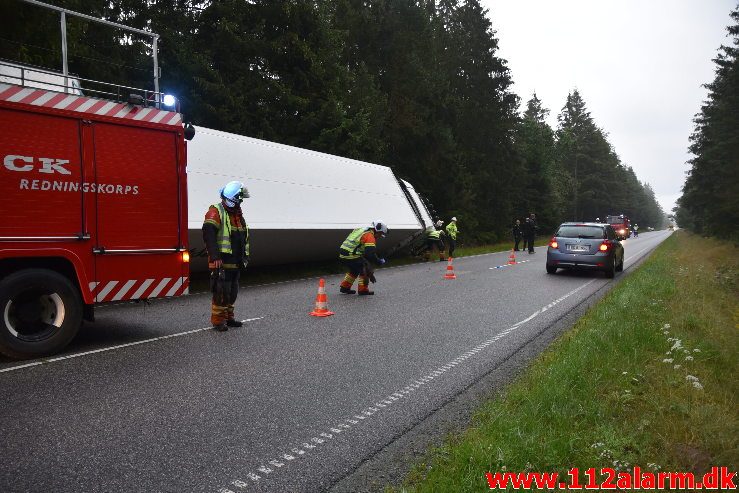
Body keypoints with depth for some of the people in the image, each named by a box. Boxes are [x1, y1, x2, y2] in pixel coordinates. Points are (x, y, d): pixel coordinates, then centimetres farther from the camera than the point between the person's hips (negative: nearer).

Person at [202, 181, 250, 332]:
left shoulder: (238, 214, 16)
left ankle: (228, 318, 27)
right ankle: (218, 321, 5)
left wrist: (245, 256, 22)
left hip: (235, 263, 9)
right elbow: (209, 234, -22)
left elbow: (244, 237, 25)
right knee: (221, 292, -6)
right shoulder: (216, 212, -11)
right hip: (222, 262, -9)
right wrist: (215, 256, -28)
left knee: (232, 292, 15)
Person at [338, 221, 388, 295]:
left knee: (355, 269, 28)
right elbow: (370, 254, -18)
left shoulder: (361, 230, 21)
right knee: (366, 268, 3)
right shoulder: (370, 236, -9)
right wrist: (379, 261, -5)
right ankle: (363, 290, 5)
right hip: (351, 256, -9)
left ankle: (344, 287, 31)